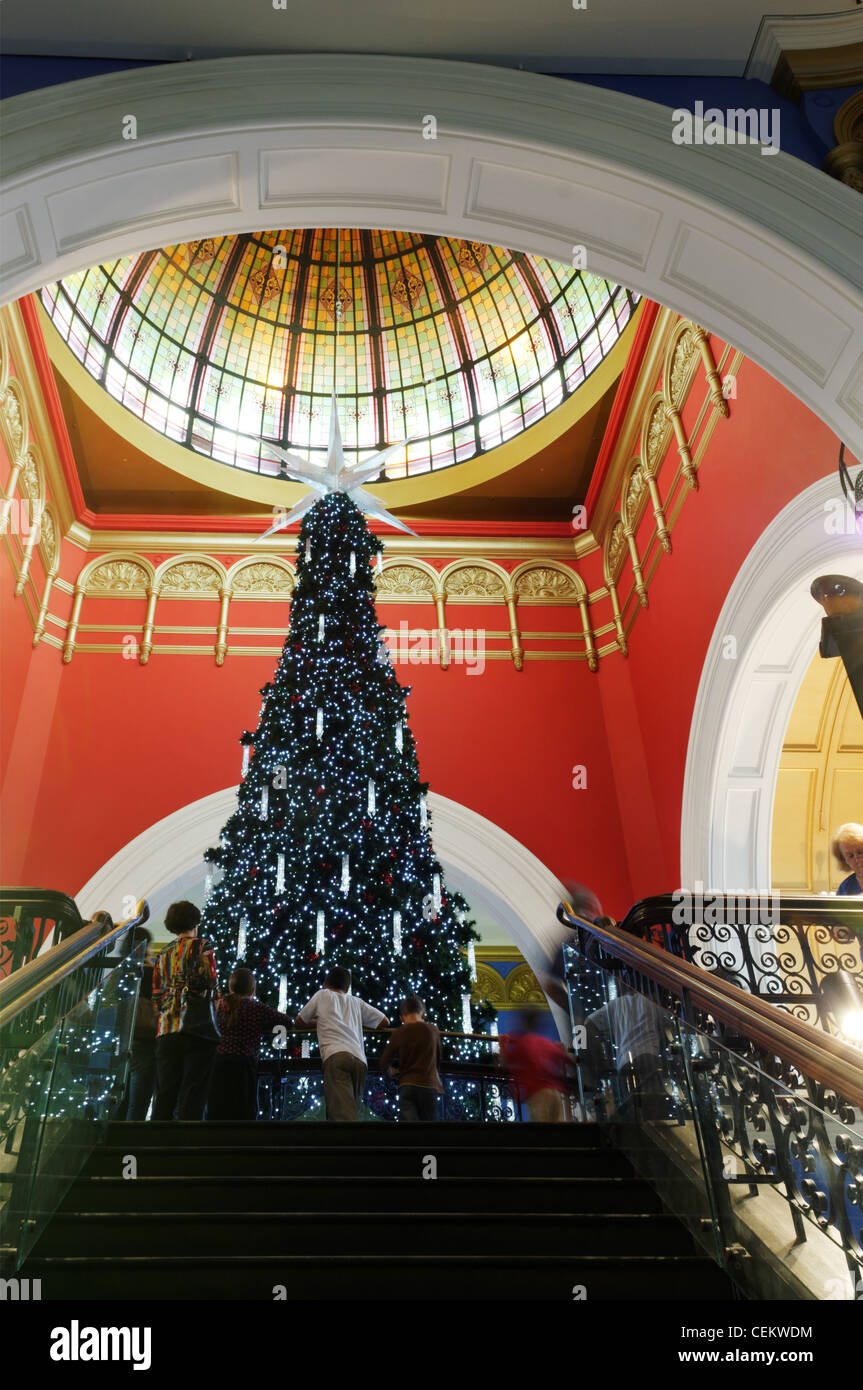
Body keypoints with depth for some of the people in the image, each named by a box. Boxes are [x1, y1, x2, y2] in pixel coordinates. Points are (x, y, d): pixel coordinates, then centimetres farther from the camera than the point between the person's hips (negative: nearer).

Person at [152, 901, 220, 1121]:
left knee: (164, 1095, 7)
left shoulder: (163, 955, 19)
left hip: (166, 1031, 6)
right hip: (197, 1028, -5)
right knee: (192, 1094, -5)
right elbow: (210, 983, -9)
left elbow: (156, 997, 18)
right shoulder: (200, 947, 1)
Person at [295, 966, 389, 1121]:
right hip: (360, 1060, 4)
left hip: (336, 1057, -4)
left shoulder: (322, 995, 22)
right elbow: (385, 1022, 31)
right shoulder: (356, 1002, 28)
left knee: (343, 1115, -21)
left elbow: (299, 1022, 30)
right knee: (349, 1112, 14)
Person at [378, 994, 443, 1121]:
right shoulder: (432, 1029, 5)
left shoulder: (398, 1033, 1)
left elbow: (383, 1063, 8)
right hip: (430, 1085, 1)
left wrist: (390, 1071, 30)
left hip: (407, 1086, -1)